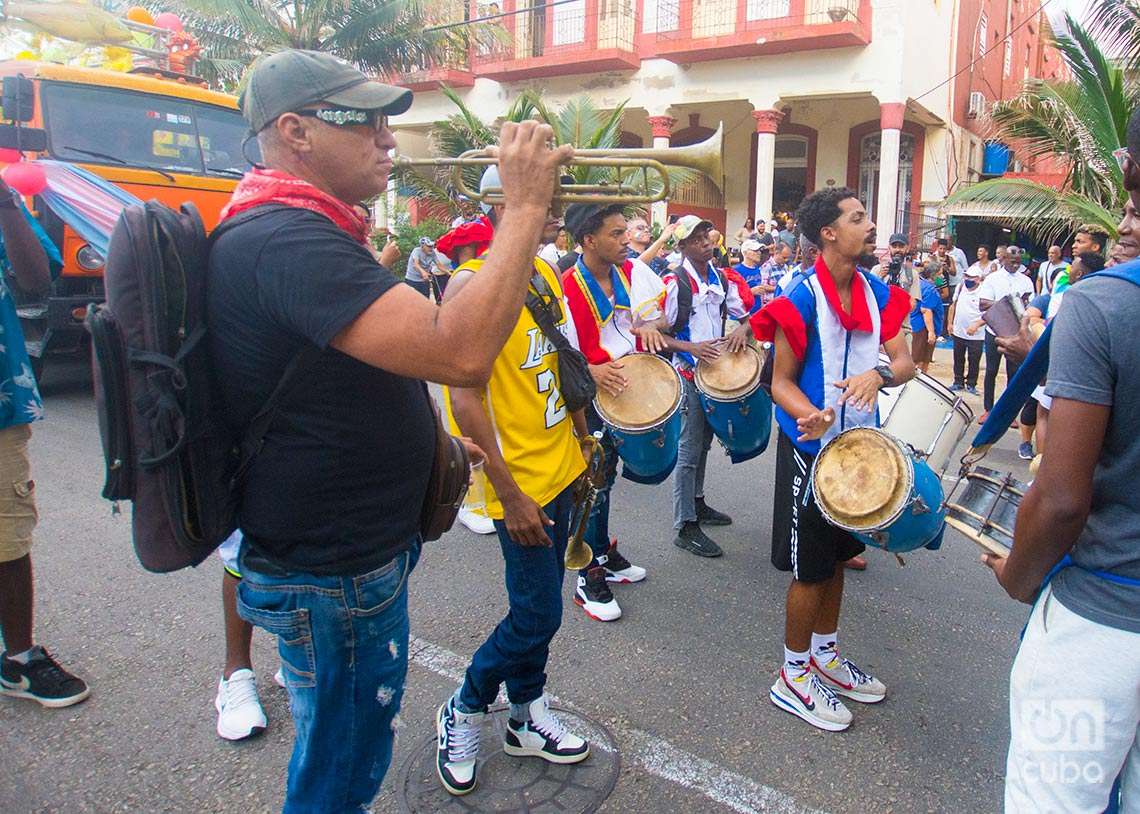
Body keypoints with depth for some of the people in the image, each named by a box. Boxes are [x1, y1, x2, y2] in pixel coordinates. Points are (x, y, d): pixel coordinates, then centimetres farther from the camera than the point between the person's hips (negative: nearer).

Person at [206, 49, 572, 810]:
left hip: (357, 551, 10)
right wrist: (525, 206, -28)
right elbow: (460, 353, -37)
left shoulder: (301, 232, 11)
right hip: (332, 576, -10)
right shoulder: (286, 242, -25)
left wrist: (427, 442, 14)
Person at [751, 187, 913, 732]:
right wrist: (810, 414, -34)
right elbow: (781, 382, -14)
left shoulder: (877, 293, 5)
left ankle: (825, 654, 39)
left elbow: (904, 363, 2)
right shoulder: (802, 298, -15)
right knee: (811, 568, 3)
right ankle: (793, 677, 21)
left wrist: (880, 371, -21)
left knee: (838, 556, 20)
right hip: (811, 447, -7)